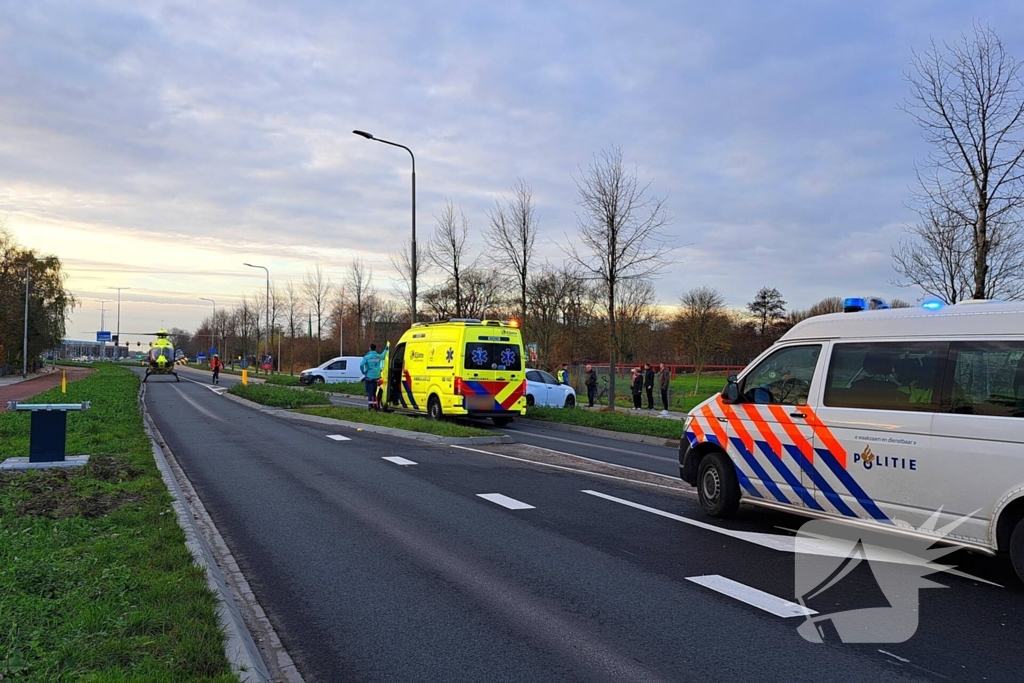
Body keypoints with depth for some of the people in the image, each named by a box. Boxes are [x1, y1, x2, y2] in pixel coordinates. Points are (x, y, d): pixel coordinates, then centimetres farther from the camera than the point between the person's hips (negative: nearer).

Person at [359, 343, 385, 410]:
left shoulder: (367, 357, -11)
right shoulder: (378, 356, 2)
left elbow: (361, 365, -23)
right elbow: (383, 356, 25)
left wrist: (363, 372, -6)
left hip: (369, 377, -4)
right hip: (376, 377, 4)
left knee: (370, 392, -4)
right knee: (375, 392, 15)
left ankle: (370, 405, -14)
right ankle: (375, 405, 16)